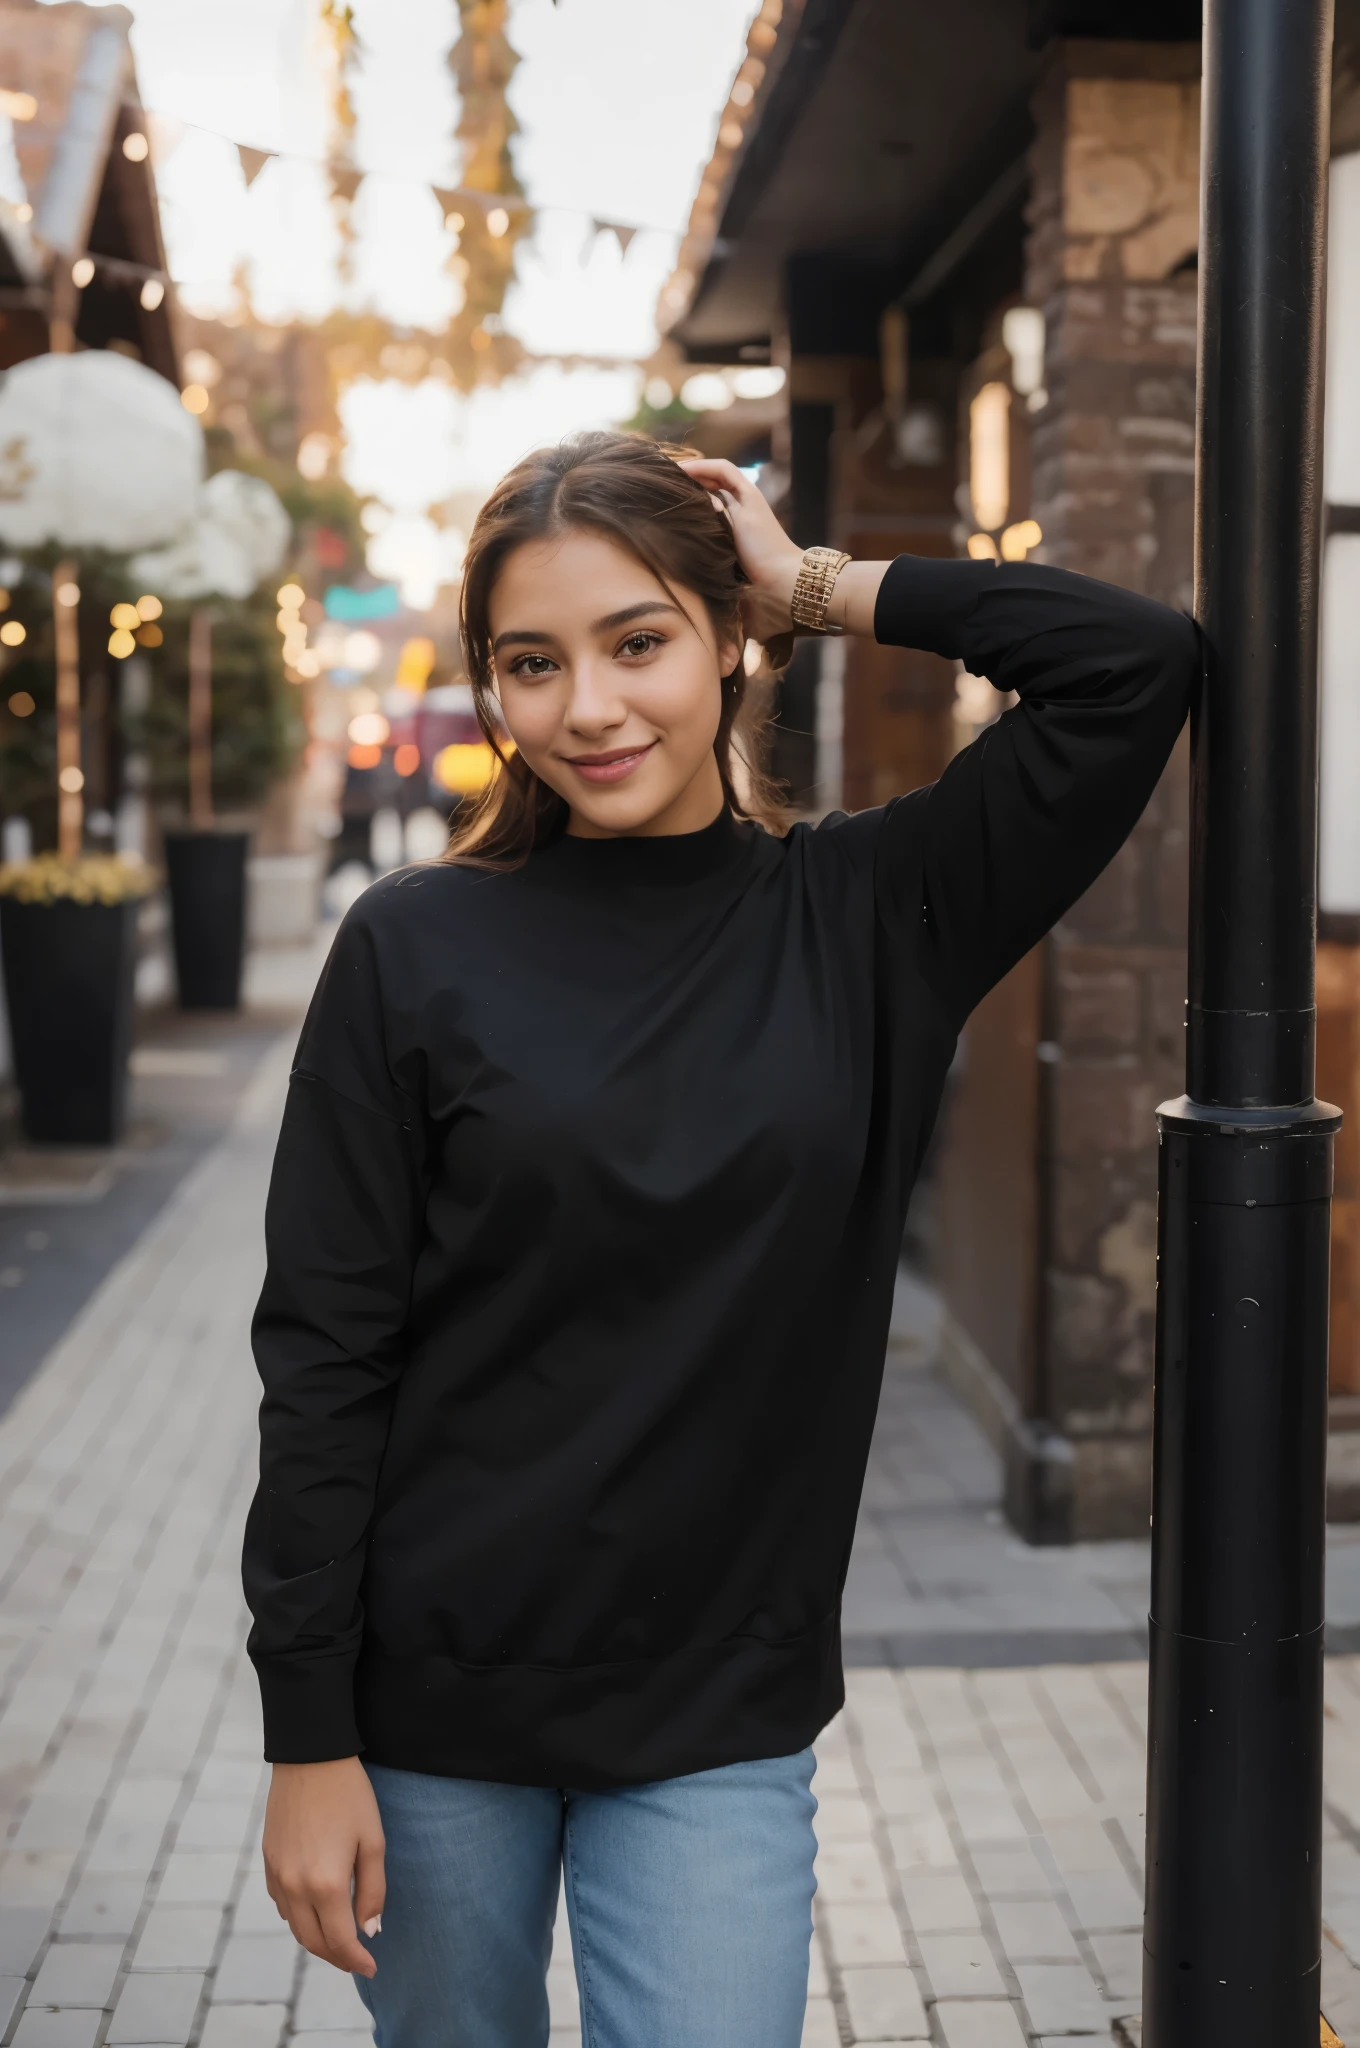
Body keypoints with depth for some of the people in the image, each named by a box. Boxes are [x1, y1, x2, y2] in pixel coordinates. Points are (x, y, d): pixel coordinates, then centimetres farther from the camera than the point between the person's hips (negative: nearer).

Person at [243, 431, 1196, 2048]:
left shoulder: (865, 917, -1)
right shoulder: (419, 949, -6)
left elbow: (1140, 664, -9)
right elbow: (322, 1357, -6)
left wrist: (822, 587, -4)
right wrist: (308, 1739, -8)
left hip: (721, 1713, 0)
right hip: (433, 1695, 0)